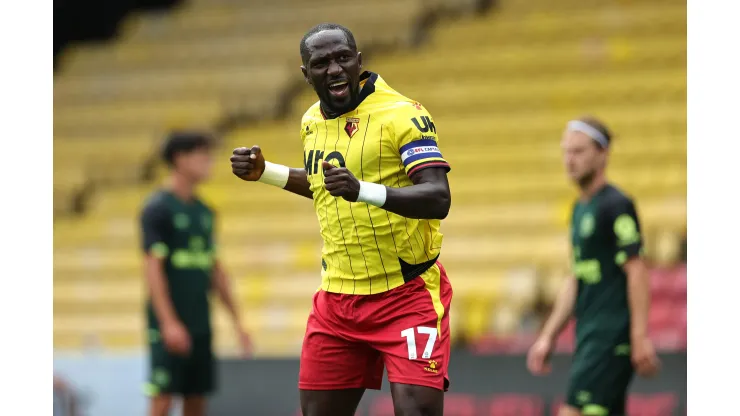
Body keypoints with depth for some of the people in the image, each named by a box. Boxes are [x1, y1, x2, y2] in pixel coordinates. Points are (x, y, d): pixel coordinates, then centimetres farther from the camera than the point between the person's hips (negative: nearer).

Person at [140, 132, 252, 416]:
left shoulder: (204, 211, 14)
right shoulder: (158, 208, -8)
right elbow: (154, 267, -14)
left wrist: (236, 320, 15)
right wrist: (168, 322, -22)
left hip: (200, 325, 7)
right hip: (172, 327, -7)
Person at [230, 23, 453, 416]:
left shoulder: (402, 114, -14)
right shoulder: (312, 121, 8)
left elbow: (438, 198, -25)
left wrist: (362, 190, -37)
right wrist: (266, 172, 18)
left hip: (407, 295, -7)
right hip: (337, 298, 7)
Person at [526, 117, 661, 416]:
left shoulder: (616, 205, -9)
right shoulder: (580, 209, 18)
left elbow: (636, 271, -15)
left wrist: (640, 337, -21)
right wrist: (548, 336, 20)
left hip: (612, 338, -9)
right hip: (588, 337, 9)